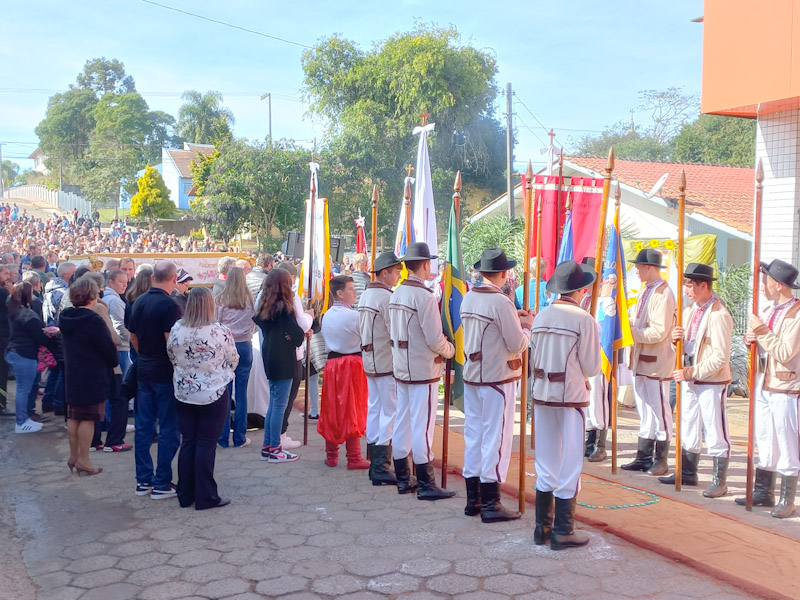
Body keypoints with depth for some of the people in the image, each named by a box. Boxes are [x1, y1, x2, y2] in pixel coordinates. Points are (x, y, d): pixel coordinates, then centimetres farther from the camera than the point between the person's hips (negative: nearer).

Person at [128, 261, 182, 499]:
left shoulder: (139, 302, 7)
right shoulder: (169, 305, -17)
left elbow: (133, 338, 14)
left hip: (144, 371, 7)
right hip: (165, 373, -7)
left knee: (144, 426, 12)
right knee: (168, 430, 1)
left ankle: (143, 480, 19)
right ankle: (161, 484, 4)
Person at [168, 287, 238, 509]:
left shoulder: (176, 330, -7)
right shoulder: (221, 332, -17)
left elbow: (172, 358, 7)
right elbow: (233, 361, -3)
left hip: (184, 393, 4)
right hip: (214, 395, -3)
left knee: (188, 442, 13)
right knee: (206, 445, 4)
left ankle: (185, 494, 21)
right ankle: (206, 497, 10)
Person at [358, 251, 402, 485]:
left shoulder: (365, 295, 11)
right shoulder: (387, 297, -17)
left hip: (370, 361, 9)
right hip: (387, 363, -9)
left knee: (374, 409, 13)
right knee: (390, 413, -4)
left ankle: (375, 463, 20)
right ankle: (382, 467, -3)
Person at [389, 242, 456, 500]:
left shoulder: (396, 293, 7)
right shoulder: (424, 295, -17)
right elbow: (435, 339, -18)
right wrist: (450, 350, 0)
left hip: (401, 368, 8)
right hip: (423, 370, -8)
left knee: (402, 422, 12)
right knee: (422, 425, -3)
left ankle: (403, 479, 21)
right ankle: (425, 485, 3)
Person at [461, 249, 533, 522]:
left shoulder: (468, 298, 5)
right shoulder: (501, 302, -17)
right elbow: (518, 345, -15)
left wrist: (514, 320, 15)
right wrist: (526, 325, 3)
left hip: (472, 376, 7)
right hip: (498, 379, -7)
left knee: (473, 435, 12)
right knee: (496, 438, 0)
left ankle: (473, 500, 21)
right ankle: (490, 504, 4)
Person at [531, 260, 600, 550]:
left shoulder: (541, 317, 3)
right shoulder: (584, 319, -12)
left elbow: (535, 359, 7)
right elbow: (592, 367, -9)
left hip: (542, 395, 5)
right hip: (571, 397, -5)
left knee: (545, 463, 14)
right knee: (570, 465, 5)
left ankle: (542, 527, 21)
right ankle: (562, 532, 10)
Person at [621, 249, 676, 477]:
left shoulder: (663, 293, -16)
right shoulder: (646, 291, 14)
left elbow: (659, 332, -22)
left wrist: (631, 331, -20)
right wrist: (630, 325, 3)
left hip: (656, 362, -9)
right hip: (641, 360, 9)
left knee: (660, 412, 2)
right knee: (645, 413, 15)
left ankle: (661, 460, 12)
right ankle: (644, 458, 23)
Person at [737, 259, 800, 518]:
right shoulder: (771, 311, 9)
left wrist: (762, 331, -19)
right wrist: (752, 340, -2)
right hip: (764, 387, 8)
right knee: (764, 443, 15)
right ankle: (764, 492, 26)